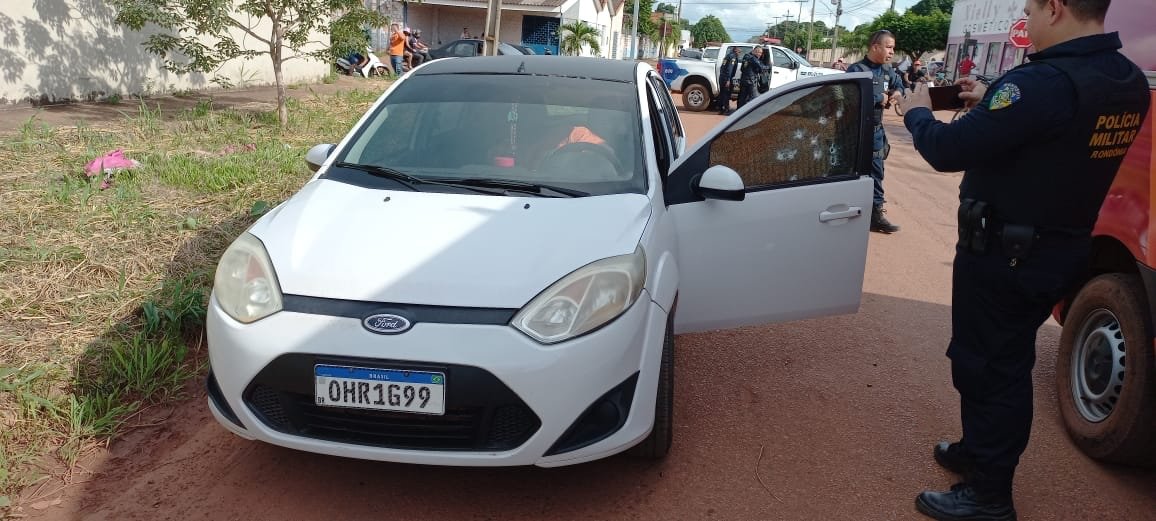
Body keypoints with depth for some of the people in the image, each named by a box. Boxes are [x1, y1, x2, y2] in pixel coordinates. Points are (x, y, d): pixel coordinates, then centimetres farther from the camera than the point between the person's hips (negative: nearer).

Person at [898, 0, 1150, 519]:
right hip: (1061, 251, 9)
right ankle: (981, 452, 41)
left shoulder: (1045, 82, -28)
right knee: (1007, 362, 23)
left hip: (1002, 256, -9)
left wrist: (917, 111, -5)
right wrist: (989, 103, 13)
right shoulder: (1128, 83, 2)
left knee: (984, 367, 5)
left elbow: (947, 151, -24)